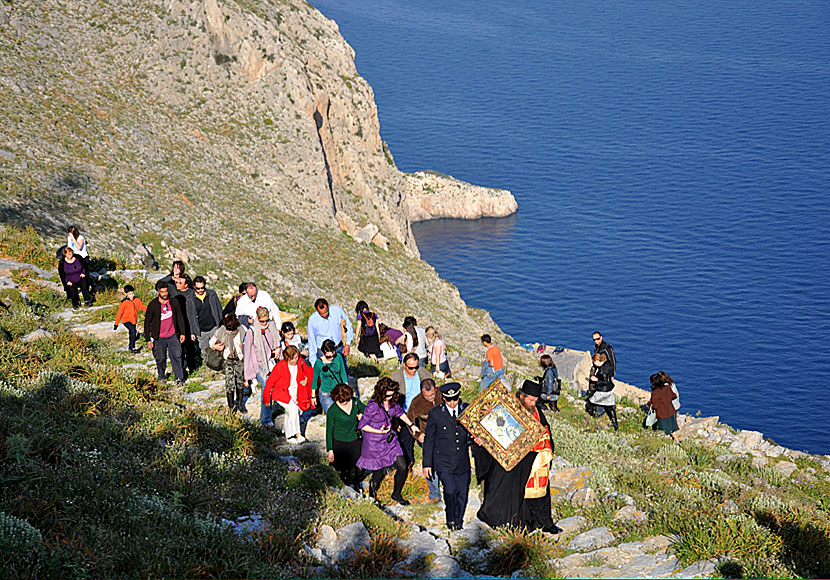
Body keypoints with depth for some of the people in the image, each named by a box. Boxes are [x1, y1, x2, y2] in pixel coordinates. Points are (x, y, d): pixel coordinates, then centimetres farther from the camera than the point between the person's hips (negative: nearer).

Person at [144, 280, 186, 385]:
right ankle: (161, 376, 31)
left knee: (176, 357, -2)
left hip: (173, 336, 2)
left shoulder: (173, 302, -2)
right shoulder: (153, 305, -11)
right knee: (160, 359, 9)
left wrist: (182, 333, 7)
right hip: (159, 338, -2)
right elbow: (147, 322, -5)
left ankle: (179, 378, 6)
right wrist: (148, 339, -7)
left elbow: (180, 318, 9)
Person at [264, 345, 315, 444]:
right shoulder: (280, 366, -17)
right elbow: (270, 382, -8)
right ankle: (297, 434, -21)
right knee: (293, 409, -26)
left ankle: (288, 436, 26)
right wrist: (266, 399, -1)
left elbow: (309, 372, 18)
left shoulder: (301, 362, -4)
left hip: (296, 394, 5)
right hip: (283, 393, -5)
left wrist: (307, 379, -5)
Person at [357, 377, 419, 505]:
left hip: (389, 441, 6)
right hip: (374, 444, -6)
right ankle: (372, 493, 41)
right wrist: (379, 431, -24)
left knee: (402, 467, -3)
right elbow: (362, 425, -17)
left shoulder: (392, 402, -4)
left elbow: (399, 412, 18)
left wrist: (411, 425, 25)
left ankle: (397, 494, 19)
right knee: (379, 472, 8)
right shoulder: (373, 406, -24)